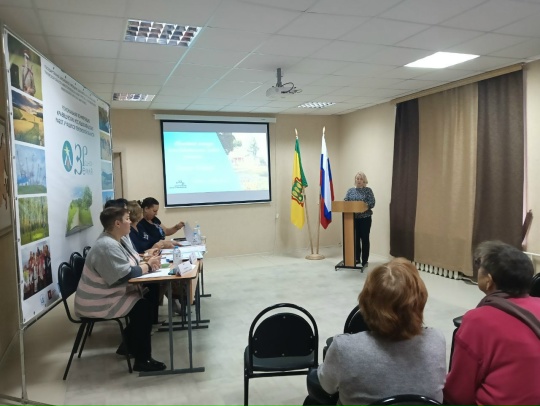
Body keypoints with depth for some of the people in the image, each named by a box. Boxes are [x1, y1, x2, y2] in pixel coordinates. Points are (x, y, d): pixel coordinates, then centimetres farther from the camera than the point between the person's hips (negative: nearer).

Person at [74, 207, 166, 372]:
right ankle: (142, 360, -7)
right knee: (143, 307, -15)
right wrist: (148, 265, -14)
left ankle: (129, 345, 18)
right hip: (97, 303, -10)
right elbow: (126, 274, -29)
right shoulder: (107, 246, -26)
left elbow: (130, 265, 11)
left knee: (141, 299, 2)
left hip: (106, 295, 10)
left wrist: (148, 263, -8)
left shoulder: (115, 241, 7)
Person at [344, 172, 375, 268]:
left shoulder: (368, 190, 1)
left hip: (365, 218, -3)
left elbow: (372, 203, -8)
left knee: (365, 239, 1)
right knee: (355, 238, 7)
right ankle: (356, 259, 19)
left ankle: (364, 261, 8)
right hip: (353, 218, 3)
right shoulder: (350, 190, 10)